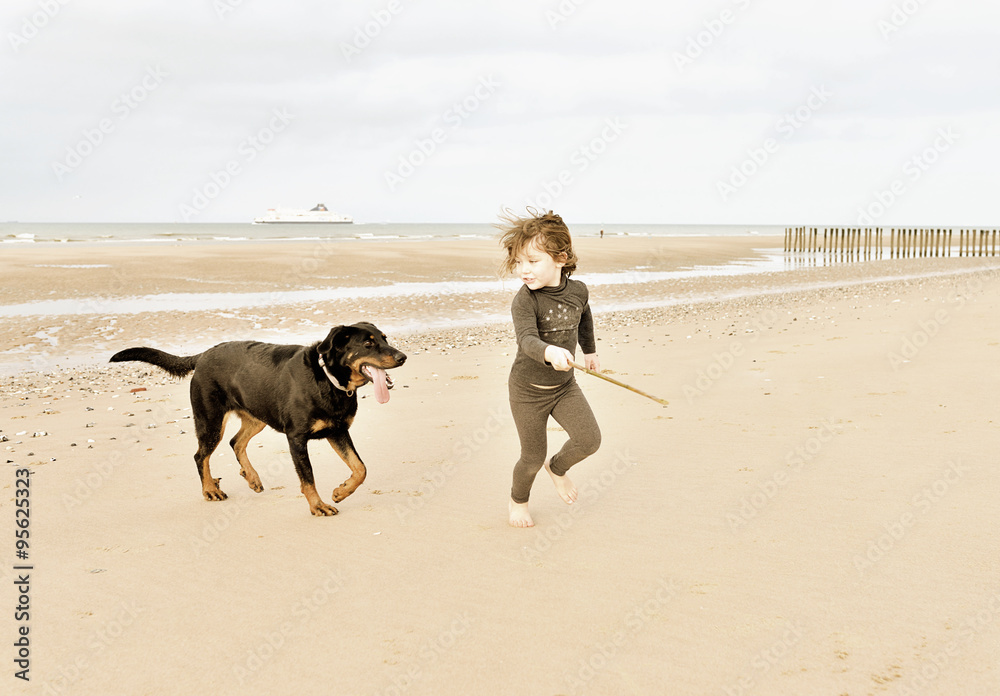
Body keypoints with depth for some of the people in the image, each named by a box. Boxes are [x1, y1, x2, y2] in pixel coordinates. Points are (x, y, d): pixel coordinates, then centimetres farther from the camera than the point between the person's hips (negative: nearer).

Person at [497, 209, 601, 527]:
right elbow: (527, 340, -40)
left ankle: (557, 467, 25)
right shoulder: (524, 300, -24)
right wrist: (550, 352, -61)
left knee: (589, 439, -9)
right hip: (528, 390, -4)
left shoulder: (578, 291, -9)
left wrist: (590, 349, 27)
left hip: (564, 385, 4)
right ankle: (518, 499, 38)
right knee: (533, 458, 5)